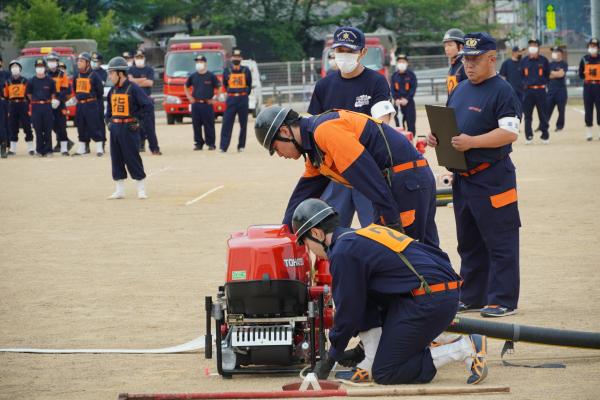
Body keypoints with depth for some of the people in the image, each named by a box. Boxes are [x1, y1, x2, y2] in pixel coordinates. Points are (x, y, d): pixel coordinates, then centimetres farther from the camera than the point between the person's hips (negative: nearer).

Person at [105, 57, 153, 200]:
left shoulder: (133, 88, -10)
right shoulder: (113, 90, 12)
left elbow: (148, 106, -13)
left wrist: (136, 118, -14)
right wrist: (108, 121, 12)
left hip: (129, 129, -7)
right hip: (114, 129, 7)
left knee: (133, 159, -5)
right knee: (116, 160, 8)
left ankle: (141, 190, 3)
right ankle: (120, 190, 15)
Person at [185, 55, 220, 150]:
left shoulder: (211, 76, 0)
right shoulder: (193, 76, 10)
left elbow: (219, 87, 4)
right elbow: (186, 86, 24)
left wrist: (214, 98, -3)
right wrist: (189, 97, 12)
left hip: (207, 103, -4)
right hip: (195, 104, 4)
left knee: (209, 125, -4)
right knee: (196, 125, 3)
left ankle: (211, 143, 0)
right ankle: (198, 143, 10)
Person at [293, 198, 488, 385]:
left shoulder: (343, 252, -8)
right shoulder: (360, 237, 22)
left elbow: (349, 310, -5)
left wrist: (331, 357, 7)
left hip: (428, 302, -10)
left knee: (385, 374, -4)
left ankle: (465, 349, -9)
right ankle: (372, 365, 12)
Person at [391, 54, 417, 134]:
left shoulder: (411, 75, 0)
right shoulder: (394, 76, 8)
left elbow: (413, 88, -4)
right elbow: (392, 89, 6)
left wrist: (406, 99, -14)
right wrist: (396, 99, -9)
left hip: (409, 101, -2)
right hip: (398, 102, 2)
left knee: (410, 122, -4)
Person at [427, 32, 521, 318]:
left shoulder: (502, 91, -11)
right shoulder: (460, 91, 16)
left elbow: (510, 132, -20)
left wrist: (472, 142, -27)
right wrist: (436, 138, 2)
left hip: (492, 177, -9)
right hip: (462, 177, 9)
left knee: (499, 241, -5)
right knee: (468, 241, 15)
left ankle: (503, 301, -3)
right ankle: (472, 297, 23)